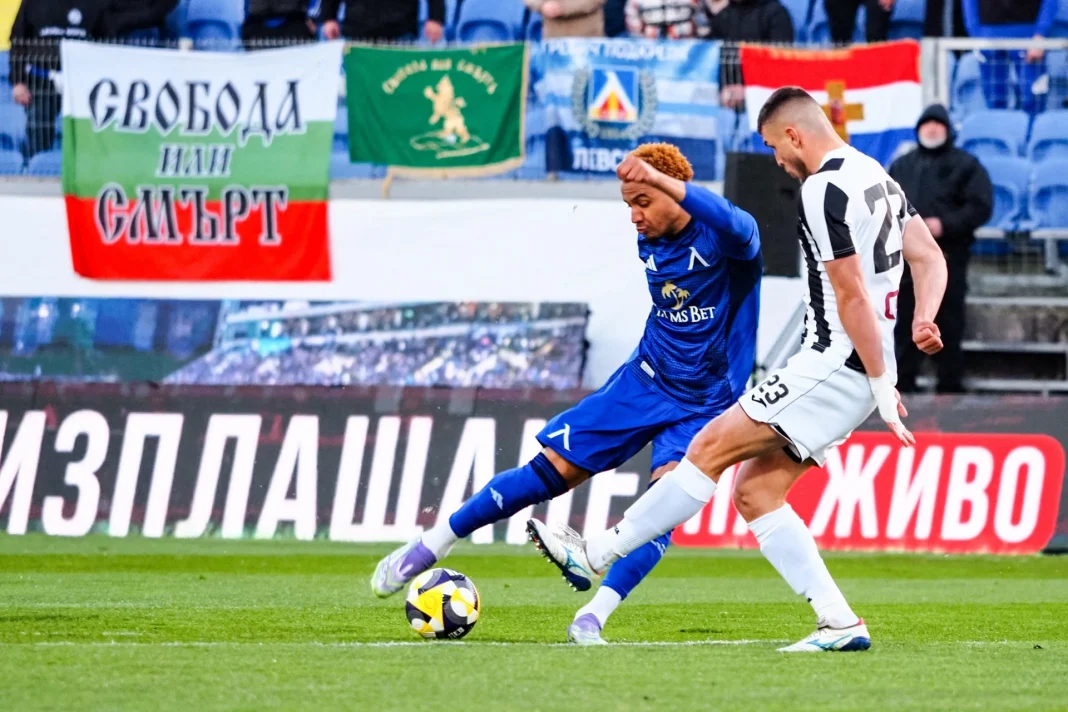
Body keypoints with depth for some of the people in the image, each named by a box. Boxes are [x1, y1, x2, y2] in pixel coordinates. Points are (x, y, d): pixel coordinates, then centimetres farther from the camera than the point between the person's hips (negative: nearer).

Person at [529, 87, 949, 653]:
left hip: (834, 366, -10)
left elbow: (852, 296, -20)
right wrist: (922, 320, 5)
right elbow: (930, 257, 20)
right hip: (860, 372, 10)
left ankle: (595, 555, -3)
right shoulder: (877, 177, 17)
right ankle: (840, 624, 3)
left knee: (711, 448, -7)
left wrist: (883, 387, -20)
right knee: (754, 493, 8)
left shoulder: (825, 190, -17)